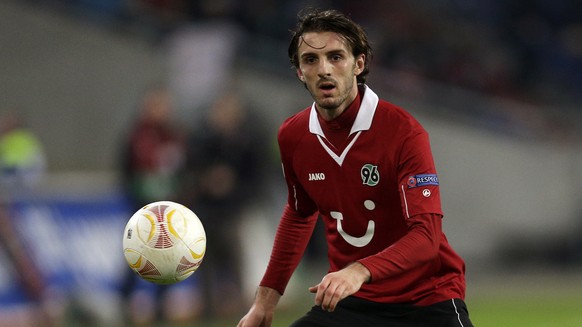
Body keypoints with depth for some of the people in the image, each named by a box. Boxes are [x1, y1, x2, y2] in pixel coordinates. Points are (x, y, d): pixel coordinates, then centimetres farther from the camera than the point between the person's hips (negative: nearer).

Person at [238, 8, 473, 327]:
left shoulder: (404, 131, -17)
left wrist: (360, 271, -40)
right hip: (349, 301, 4)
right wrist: (267, 296, 15)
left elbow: (426, 235, -25)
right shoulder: (292, 136, 0)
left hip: (426, 300, -4)